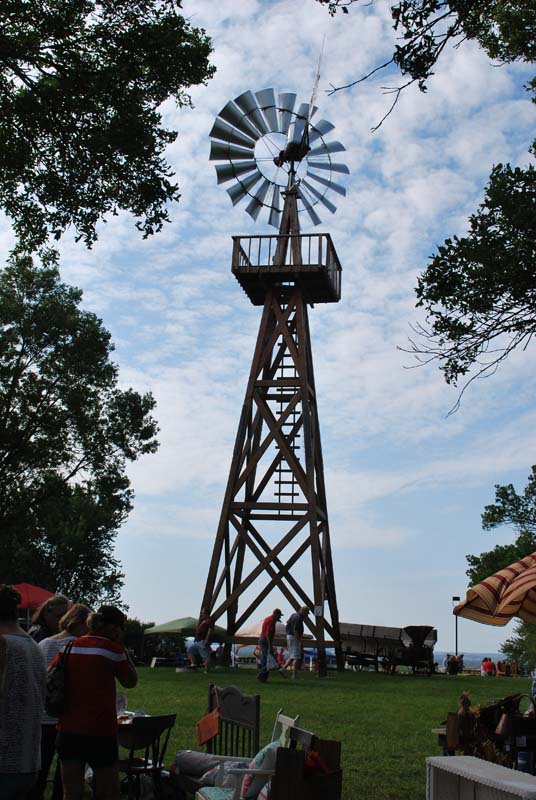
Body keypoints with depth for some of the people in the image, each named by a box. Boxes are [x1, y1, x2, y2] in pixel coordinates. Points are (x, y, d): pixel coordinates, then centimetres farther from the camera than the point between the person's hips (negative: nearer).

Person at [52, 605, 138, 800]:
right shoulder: (112, 648, -10)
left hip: (68, 731, 5)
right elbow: (130, 681, -1)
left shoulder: (70, 646, 5)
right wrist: (122, 648, 1)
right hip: (100, 732, -5)